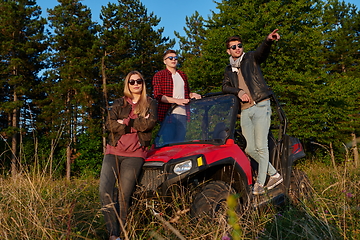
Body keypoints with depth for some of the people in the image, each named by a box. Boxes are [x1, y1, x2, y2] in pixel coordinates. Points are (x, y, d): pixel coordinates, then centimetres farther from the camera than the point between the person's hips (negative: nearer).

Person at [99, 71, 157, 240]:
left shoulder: (150, 103, 14)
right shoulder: (118, 104, 17)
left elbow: (150, 123, -6)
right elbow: (110, 125, 0)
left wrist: (126, 122, -4)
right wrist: (137, 124, -5)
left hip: (135, 154, -2)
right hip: (114, 151, 2)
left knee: (124, 195, -6)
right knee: (105, 190, -16)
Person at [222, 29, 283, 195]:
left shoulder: (251, 58, 7)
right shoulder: (229, 70, 20)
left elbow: (262, 51, -15)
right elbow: (225, 87, 5)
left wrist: (268, 40, -37)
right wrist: (239, 91, -15)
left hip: (260, 106, -5)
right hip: (245, 111, 5)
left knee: (261, 146, -7)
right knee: (250, 149, 4)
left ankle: (260, 183, 3)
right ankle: (274, 175, 20)